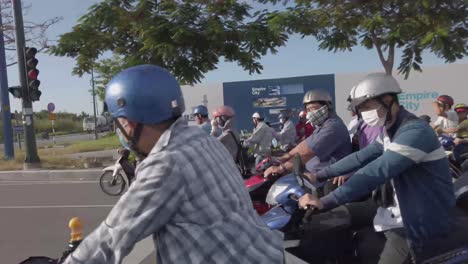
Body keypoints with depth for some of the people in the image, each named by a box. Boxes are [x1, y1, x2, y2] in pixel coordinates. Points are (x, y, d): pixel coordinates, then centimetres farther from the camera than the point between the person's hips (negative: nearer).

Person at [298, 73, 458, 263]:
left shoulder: (415, 131, -25)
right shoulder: (391, 132, 7)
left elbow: (376, 172, -34)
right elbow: (361, 157, 12)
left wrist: (325, 201, -38)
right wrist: (319, 176, 8)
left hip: (426, 225, -8)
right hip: (404, 218, 8)